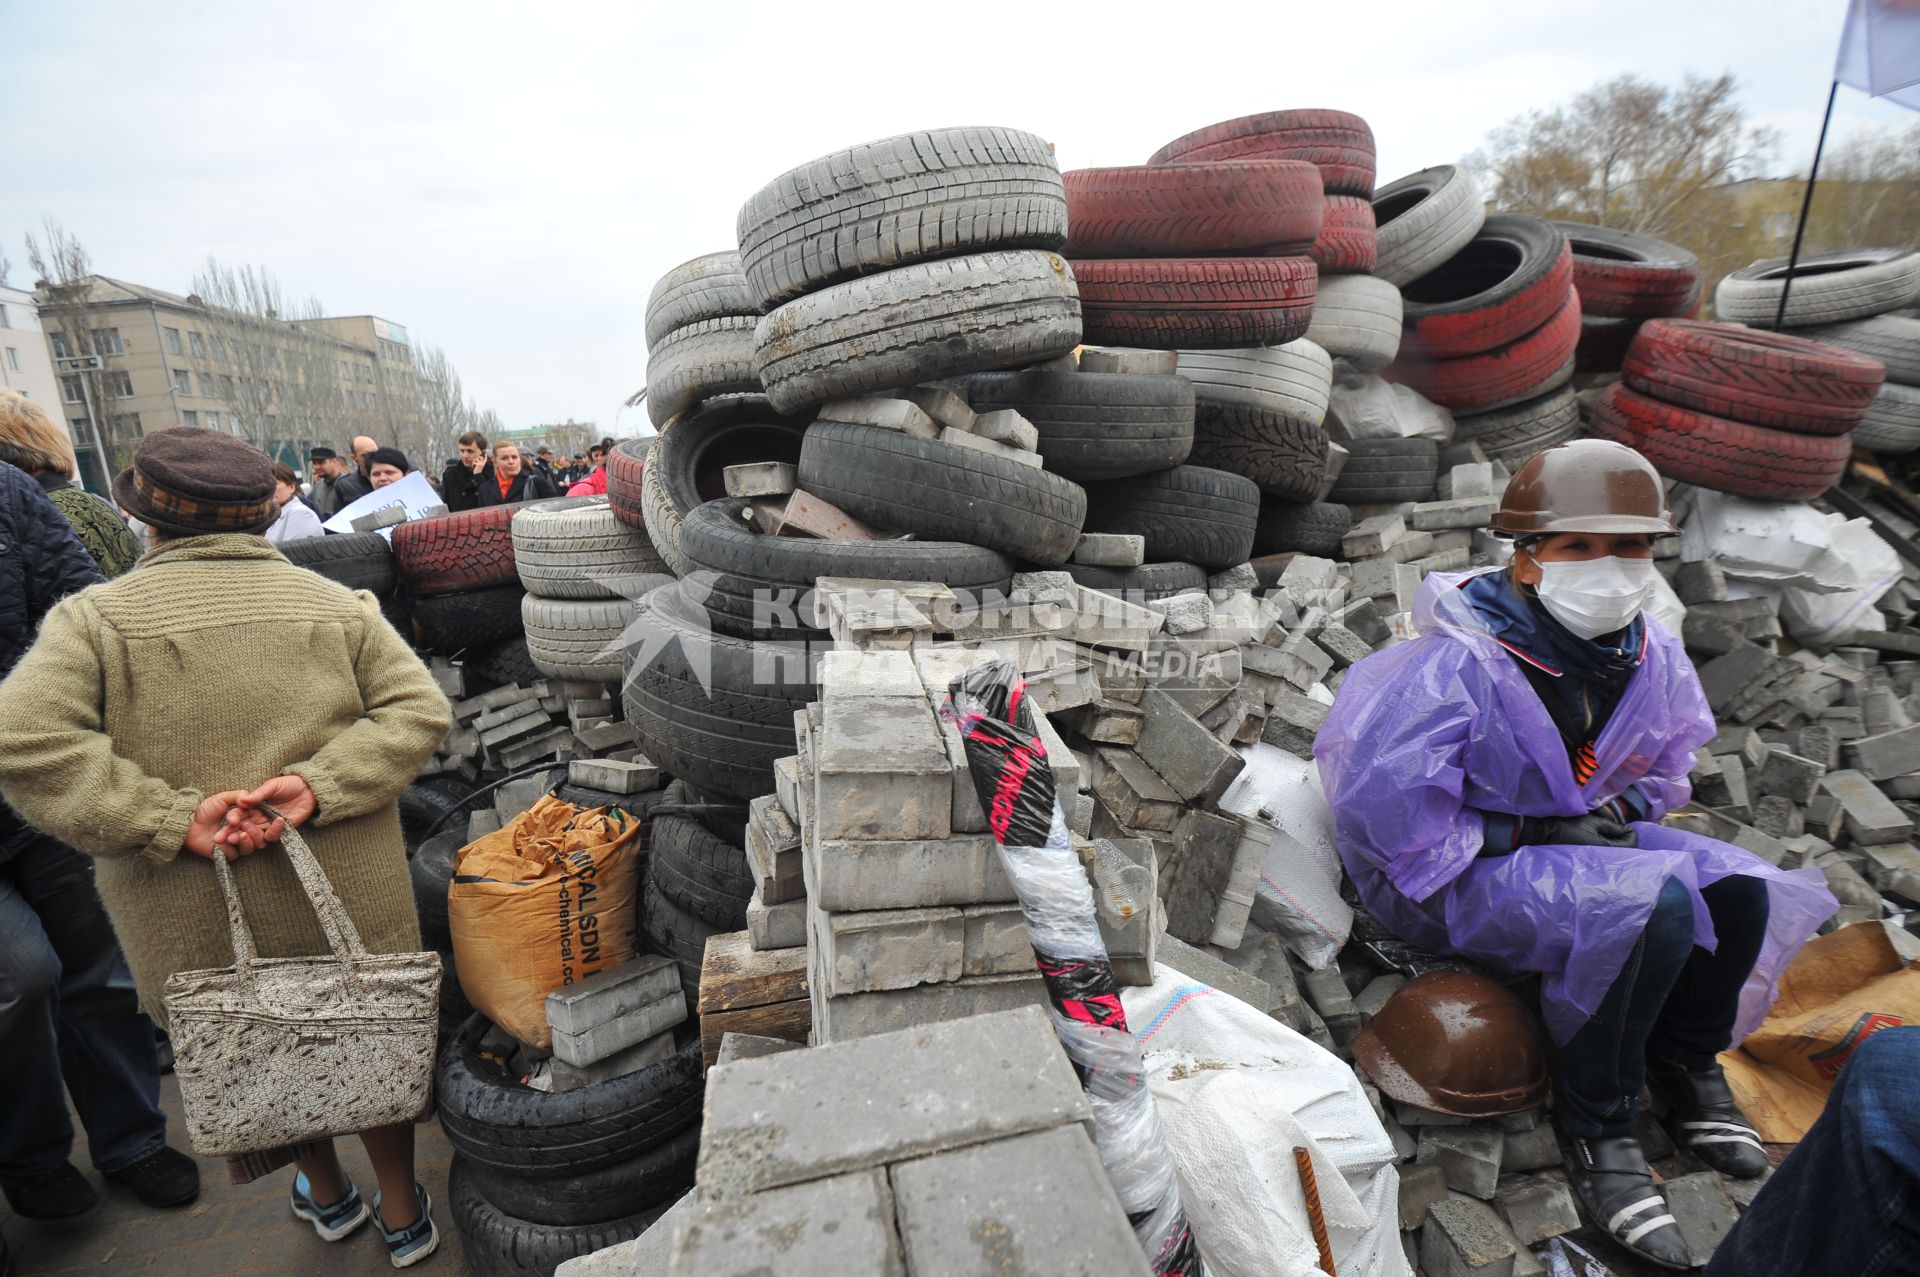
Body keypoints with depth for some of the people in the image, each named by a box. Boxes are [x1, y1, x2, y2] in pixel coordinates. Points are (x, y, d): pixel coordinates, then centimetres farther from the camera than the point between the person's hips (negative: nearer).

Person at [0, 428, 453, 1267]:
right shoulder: (336, 603, -1)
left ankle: (327, 1197, 48)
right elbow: (417, 710, -11)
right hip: (349, 902, 1)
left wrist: (170, 817, -17)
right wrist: (319, 782, -15)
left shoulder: (96, 616, -5)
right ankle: (403, 1218, 39)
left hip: (194, 921, 0)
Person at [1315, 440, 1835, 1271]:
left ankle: (1687, 1059, 18)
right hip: (1456, 875, -8)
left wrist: (1618, 812, -2)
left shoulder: (1649, 656, 1)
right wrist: (1520, 837, -22)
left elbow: (1665, 764, 20)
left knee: (1739, 887, -10)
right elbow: (1381, 804, -28)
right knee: (1657, 907, -27)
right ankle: (1596, 1122, -6)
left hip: (1576, 837, 8)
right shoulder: (1459, 664, -26)